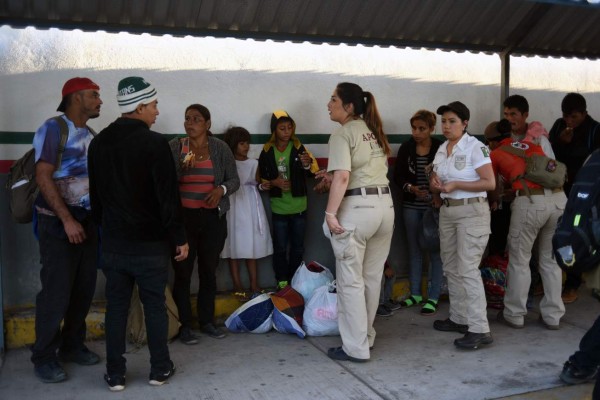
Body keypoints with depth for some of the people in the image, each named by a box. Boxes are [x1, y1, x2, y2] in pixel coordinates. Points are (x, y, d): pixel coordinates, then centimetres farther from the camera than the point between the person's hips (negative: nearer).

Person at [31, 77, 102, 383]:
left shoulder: (91, 136, 11)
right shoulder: (53, 129, -9)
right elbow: (43, 177, -15)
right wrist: (67, 220, -19)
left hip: (88, 222, 7)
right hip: (58, 223, -6)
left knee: (84, 290, 10)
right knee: (56, 292, -2)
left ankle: (72, 346, 26)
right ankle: (44, 357, 13)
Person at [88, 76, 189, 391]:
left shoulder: (99, 143, 5)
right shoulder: (154, 143, -14)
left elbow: (96, 194, 13)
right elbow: (168, 197, -16)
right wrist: (179, 238, -8)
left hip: (113, 242, 5)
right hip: (150, 242, -4)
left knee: (116, 307, 10)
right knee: (154, 306, 8)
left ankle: (115, 374, 16)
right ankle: (160, 369, 18)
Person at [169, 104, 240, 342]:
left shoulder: (220, 148, 3)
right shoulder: (174, 147, 0)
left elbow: (234, 180, 7)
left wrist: (222, 189, -13)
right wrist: (183, 167, -19)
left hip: (213, 218, 2)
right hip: (182, 217, -1)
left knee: (209, 271, 10)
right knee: (183, 272, 0)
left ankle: (207, 321, 24)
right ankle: (184, 325, 11)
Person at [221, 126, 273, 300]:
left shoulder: (253, 163, 9)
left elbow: (256, 185, 12)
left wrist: (262, 186, -7)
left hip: (251, 208, 4)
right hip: (234, 208, -4)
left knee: (252, 247, 7)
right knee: (235, 248, 1)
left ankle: (254, 285, 14)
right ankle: (238, 286, 8)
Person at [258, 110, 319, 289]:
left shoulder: (299, 147, -5)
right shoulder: (267, 151, -4)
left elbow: (313, 172, -13)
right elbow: (261, 178, 2)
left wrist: (307, 164, -33)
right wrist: (274, 182, -17)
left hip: (299, 206, 1)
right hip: (279, 207, -1)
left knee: (297, 246, 12)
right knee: (280, 247, 7)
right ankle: (282, 281, 19)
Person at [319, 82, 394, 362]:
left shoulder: (343, 133, -8)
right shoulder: (373, 130, 16)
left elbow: (342, 177, -19)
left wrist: (330, 213, -16)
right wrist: (334, 175, 21)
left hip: (356, 208, -8)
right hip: (385, 205, 8)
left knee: (351, 281, 2)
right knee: (372, 277, 16)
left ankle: (356, 348, 9)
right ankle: (366, 336, 29)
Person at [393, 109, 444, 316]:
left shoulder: (441, 148, -7)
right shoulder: (406, 148, 2)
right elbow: (397, 176, 3)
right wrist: (411, 188, -14)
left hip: (434, 206, -3)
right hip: (411, 206, 4)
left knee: (435, 250, 0)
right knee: (414, 249, 12)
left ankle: (433, 297, 9)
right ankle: (415, 293, 24)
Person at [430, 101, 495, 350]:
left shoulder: (475, 147, -11)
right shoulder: (442, 149, 11)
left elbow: (490, 183, -16)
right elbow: (435, 183, 18)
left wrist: (455, 184, -19)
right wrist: (435, 185, -6)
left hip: (471, 211, -8)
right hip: (447, 211, 8)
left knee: (467, 269, -12)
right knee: (451, 268, 12)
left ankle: (479, 329, -8)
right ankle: (459, 318, 25)